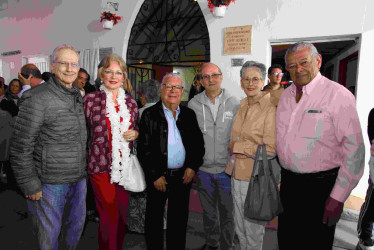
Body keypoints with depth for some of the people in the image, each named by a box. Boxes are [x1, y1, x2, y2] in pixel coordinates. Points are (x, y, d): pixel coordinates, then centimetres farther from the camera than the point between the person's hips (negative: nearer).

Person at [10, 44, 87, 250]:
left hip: (78, 179, 7)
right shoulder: (37, 98, -15)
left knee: (76, 225, 20)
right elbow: (20, 147, -15)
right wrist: (30, 185, -14)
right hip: (49, 181, -7)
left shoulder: (77, 98, 9)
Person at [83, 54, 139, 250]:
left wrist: (135, 134, -1)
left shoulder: (130, 102, 11)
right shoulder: (91, 99, -1)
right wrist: (83, 160, -4)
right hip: (101, 166, -4)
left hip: (125, 166, 4)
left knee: (122, 215, 13)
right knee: (108, 217, -2)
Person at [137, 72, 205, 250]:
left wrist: (193, 166, -4)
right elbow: (144, 148, -7)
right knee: (154, 219, 13)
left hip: (183, 175, 3)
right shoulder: (149, 115, -4)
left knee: (179, 220, 16)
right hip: (158, 177, -2)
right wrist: (155, 176, -11)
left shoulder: (189, 115, 7)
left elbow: (198, 143, 9)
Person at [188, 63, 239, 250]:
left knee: (227, 212, 12)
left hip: (227, 168, -1)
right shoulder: (193, 104, 0)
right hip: (203, 169, 1)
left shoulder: (234, 104, -2)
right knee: (208, 212, 19)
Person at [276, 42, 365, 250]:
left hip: (320, 186, -5)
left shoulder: (338, 95, -13)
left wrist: (338, 198, -17)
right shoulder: (286, 95, 8)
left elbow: (354, 150, -16)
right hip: (288, 182, 6)